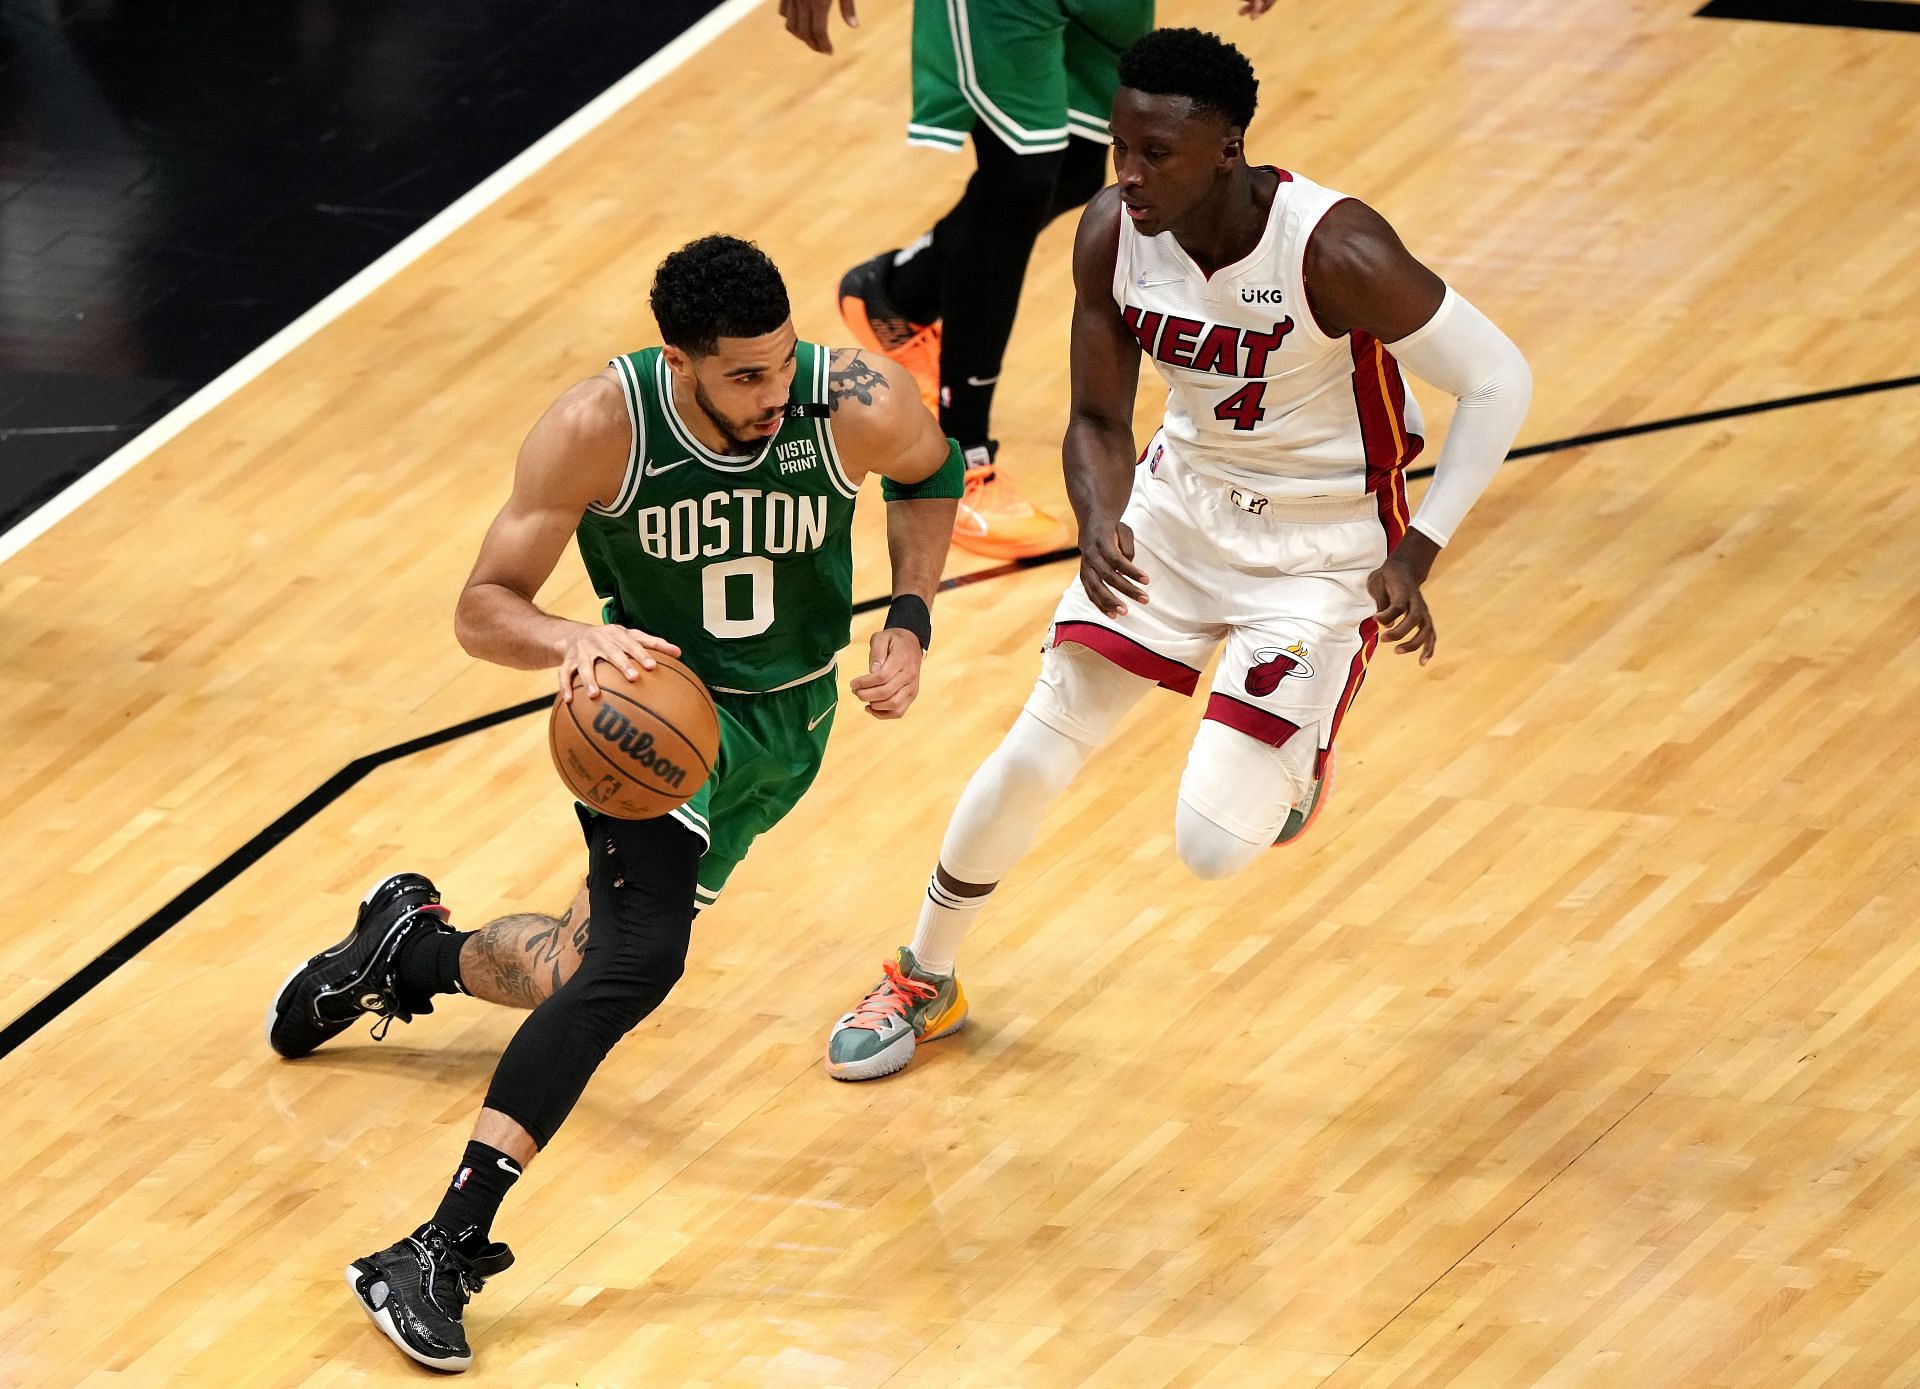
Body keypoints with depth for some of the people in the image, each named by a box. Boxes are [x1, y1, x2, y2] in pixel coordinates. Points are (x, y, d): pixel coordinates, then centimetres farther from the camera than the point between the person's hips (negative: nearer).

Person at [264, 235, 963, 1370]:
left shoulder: (861, 404, -22)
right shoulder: (602, 427, -26)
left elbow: (930, 472, 4)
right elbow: (484, 608, -19)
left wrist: (910, 622, -8)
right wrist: (573, 640, -40)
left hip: (785, 722, 4)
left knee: (581, 975, 13)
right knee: (639, 955, -28)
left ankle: (411, 944, 47)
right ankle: (443, 1252, -27)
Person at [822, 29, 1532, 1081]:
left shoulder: (1335, 252, -31)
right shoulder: (1112, 234, -15)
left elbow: (1497, 381, -21)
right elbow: (1099, 421, -2)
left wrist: (1415, 555, -28)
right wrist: (1099, 527, -24)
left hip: (1322, 547, -4)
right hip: (1182, 503, 4)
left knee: (1214, 844, -12)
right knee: (1036, 754, 3)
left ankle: (1296, 758, 26)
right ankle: (923, 982, 28)